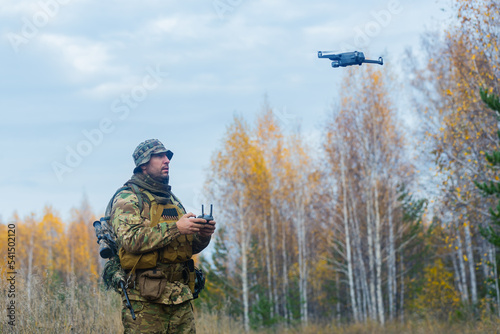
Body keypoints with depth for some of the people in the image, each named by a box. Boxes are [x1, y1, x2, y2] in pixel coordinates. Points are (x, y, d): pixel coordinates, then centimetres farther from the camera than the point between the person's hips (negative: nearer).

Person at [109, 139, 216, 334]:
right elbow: (131, 239, -19)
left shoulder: (172, 199, 21)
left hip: (180, 296, 7)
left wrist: (202, 235, -1)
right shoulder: (127, 198, -2)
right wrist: (175, 228, -21)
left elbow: (190, 247, 21)